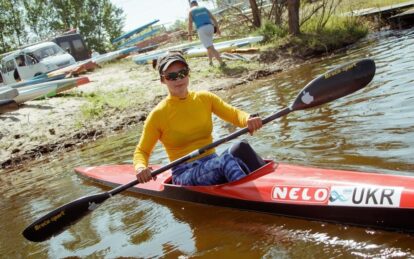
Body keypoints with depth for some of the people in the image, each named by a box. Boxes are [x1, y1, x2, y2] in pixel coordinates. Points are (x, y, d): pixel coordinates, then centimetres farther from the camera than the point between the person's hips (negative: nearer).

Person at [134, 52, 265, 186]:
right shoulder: (158, 114, -3)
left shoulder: (205, 98, 9)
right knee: (226, 159, -34)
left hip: (213, 164, 4)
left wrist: (248, 119, -17)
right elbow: (141, 151, 0)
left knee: (241, 148, -29)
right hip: (185, 174, -4)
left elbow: (234, 114, 7)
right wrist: (140, 168, -23)